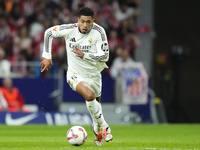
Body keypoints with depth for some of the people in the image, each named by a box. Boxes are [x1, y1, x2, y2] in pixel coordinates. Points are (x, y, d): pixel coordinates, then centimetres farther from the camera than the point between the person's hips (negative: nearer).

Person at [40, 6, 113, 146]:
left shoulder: (98, 32, -18)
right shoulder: (70, 30, -17)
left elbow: (105, 56, -19)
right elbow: (48, 32, -1)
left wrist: (84, 55, -30)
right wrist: (47, 57, -3)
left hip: (94, 75, 3)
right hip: (75, 75, -3)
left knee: (96, 102, 17)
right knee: (89, 95, -30)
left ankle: (97, 129, 48)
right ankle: (103, 126, -11)